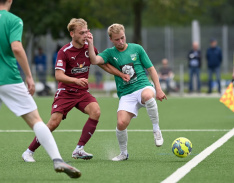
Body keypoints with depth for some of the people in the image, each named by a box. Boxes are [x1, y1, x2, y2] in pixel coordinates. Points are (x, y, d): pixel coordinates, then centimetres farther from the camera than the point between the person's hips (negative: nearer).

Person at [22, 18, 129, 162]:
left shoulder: (90, 49, 2)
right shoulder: (64, 52, -13)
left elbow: (105, 65, 17)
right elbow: (58, 75, -23)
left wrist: (122, 74, 9)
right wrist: (76, 80, -39)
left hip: (83, 92, 4)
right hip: (65, 92, -4)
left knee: (95, 111, -24)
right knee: (54, 123, -16)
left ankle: (79, 150, -16)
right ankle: (29, 151, 3)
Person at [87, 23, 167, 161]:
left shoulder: (137, 49, 8)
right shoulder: (110, 53, 9)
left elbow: (151, 68, 11)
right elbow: (94, 60, -9)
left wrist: (158, 89, 4)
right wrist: (90, 44, -20)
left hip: (143, 87, -1)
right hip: (126, 95, 1)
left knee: (147, 95, -40)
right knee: (121, 123, -20)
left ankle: (156, 129, -21)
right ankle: (124, 153, 7)